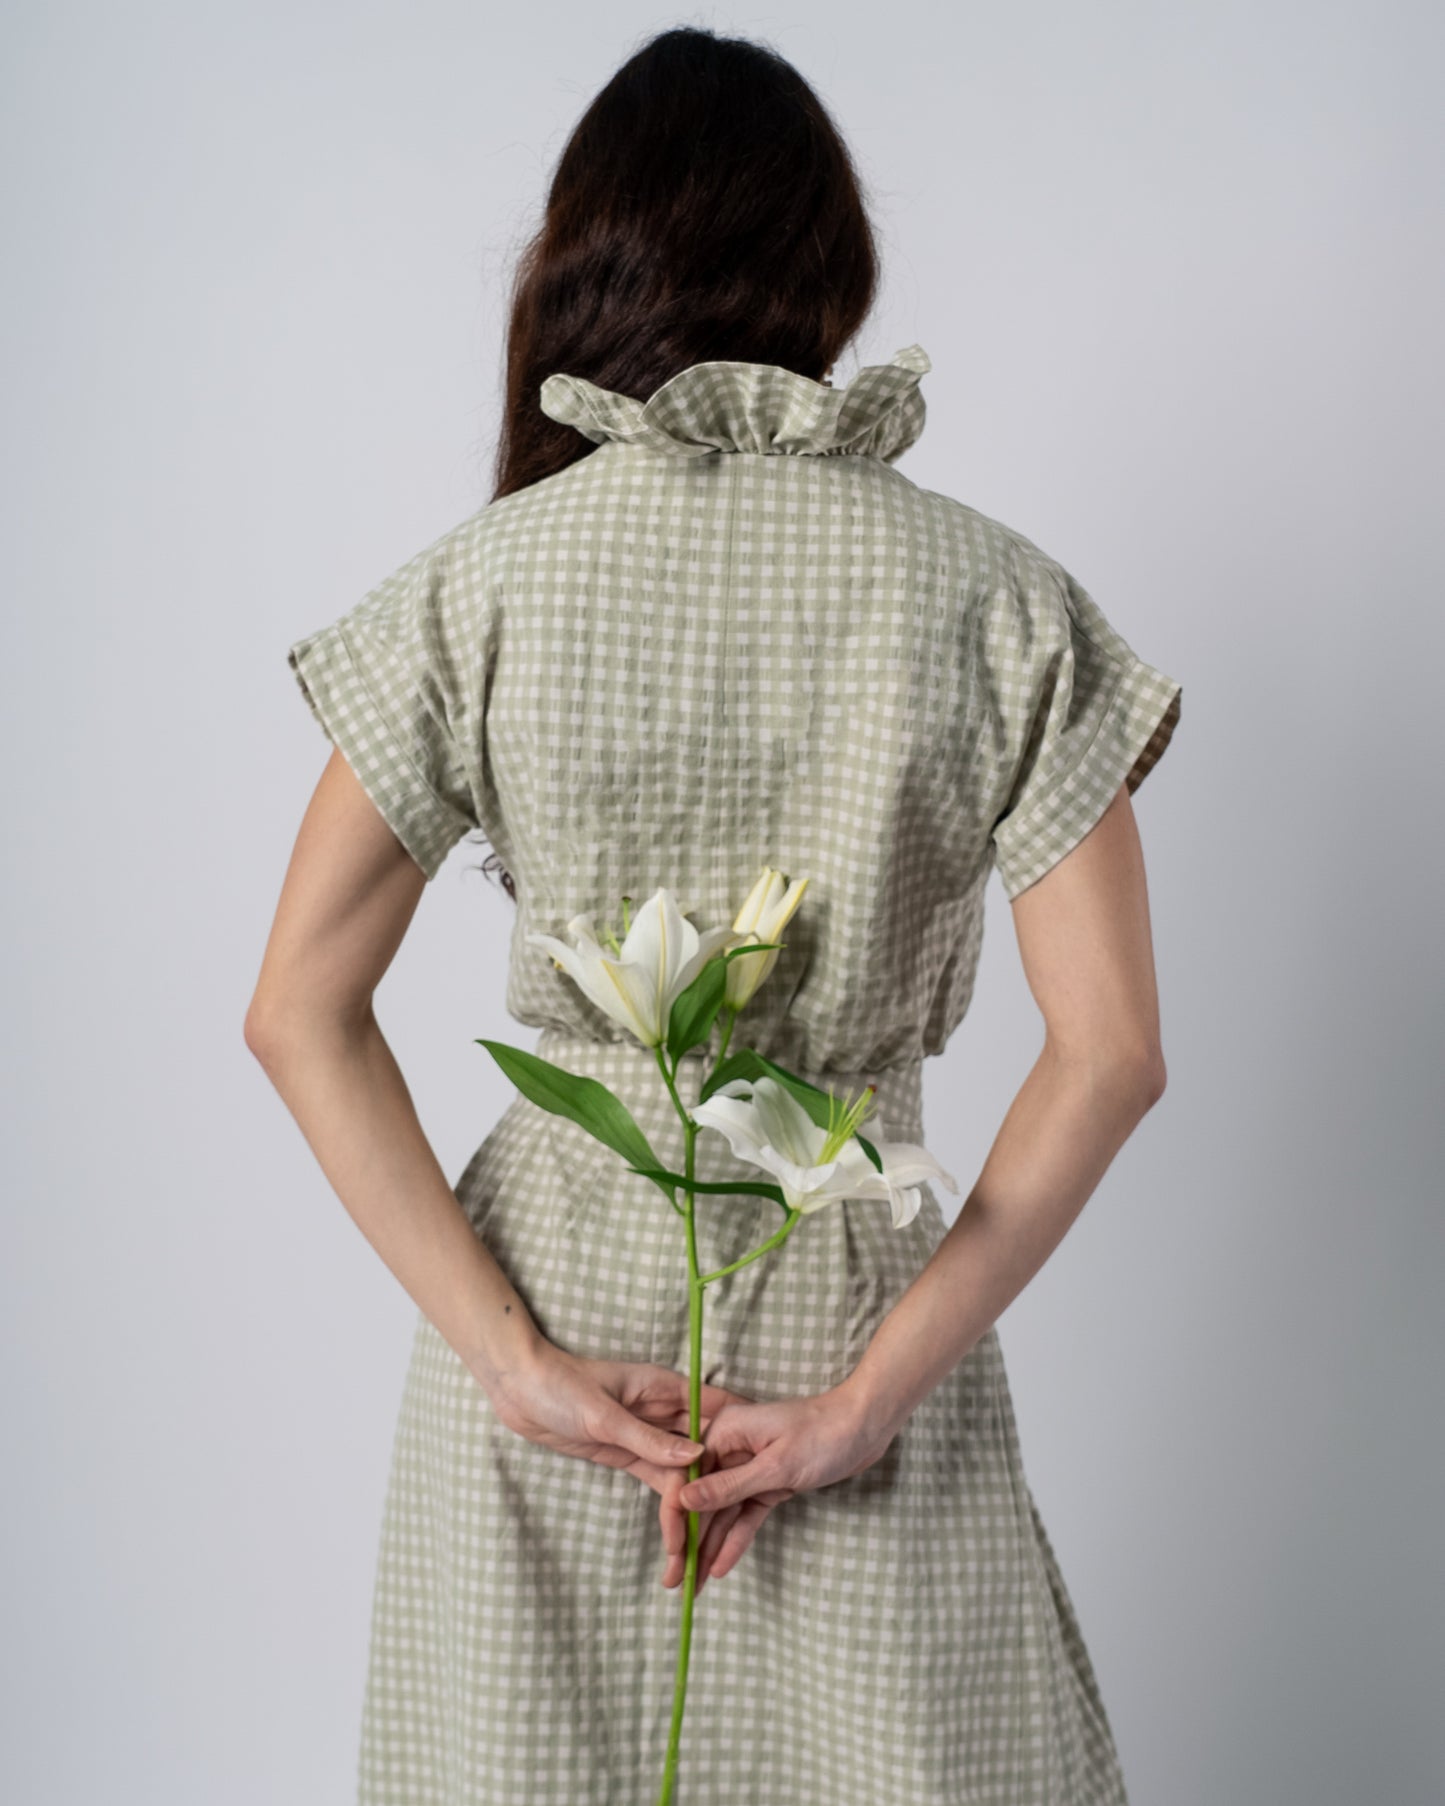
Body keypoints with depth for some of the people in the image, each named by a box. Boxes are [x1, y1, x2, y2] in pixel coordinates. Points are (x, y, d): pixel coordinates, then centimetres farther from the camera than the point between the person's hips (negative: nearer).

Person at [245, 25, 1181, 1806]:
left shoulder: (484, 580, -6)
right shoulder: (992, 594, -7)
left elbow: (299, 1012, -8)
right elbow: (1109, 1050, -11)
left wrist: (515, 1360, -8)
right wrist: (869, 1391, -10)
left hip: (553, 1294, 1)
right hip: (860, 1297, 0)